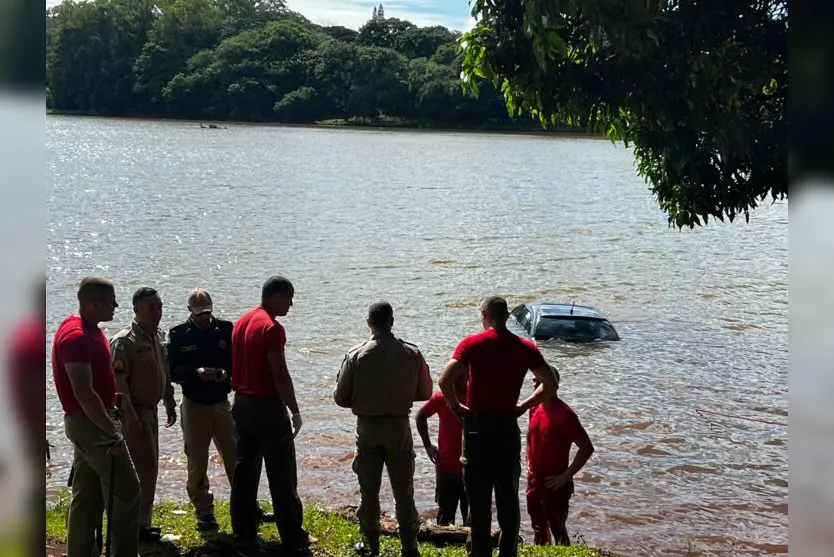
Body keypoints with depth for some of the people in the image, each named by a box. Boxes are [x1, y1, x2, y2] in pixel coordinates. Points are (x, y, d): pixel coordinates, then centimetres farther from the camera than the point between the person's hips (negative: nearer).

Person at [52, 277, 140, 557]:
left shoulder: (87, 329, 11)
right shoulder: (77, 335, -22)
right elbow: (83, 393, -27)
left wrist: (109, 411, 19)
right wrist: (112, 431, -23)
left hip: (87, 421, 10)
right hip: (90, 422, -10)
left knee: (87, 496, 14)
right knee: (126, 491, -4)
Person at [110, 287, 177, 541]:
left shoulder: (158, 337, 10)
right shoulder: (124, 341, -16)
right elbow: (118, 382, -21)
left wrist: (170, 405, 20)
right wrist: (130, 416, -24)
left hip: (151, 409, 9)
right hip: (134, 412, -9)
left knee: (148, 466, 14)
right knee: (144, 468, -8)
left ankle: (143, 520, 25)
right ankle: (138, 524, 1)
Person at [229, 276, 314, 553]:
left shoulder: (241, 322, 10)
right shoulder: (271, 328, -17)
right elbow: (280, 375, -19)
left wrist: (242, 395, 19)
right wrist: (295, 411, -11)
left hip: (241, 402, 8)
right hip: (267, 405, -8)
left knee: (244, 470, 13)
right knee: (281, 475, -1)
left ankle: (243, 533, 18)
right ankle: (293, 538, 4)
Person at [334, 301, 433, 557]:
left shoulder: (356, 355, -11)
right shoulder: (411, 353, -8)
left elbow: (341, 397, -6)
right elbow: (425, 392, 3)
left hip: (367, 428, -1)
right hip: (399, 428, 1)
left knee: (368, 491, 12)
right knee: (403, 491, 9)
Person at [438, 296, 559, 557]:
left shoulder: (471, 344, -8)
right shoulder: (525, 347, 1)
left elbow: (445, 380, -18)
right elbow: (550, 383, 1)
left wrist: (456, 406, -3)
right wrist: (524, 405, 8)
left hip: (478, 425, -2)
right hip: (508, 426, 3)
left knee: (479, 498, 5)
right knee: (509, 496, 13)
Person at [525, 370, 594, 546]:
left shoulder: (564, 414, -19)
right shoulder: (535, 409, 4)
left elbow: (587, 447, -19)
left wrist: (566, 475, -18)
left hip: (554, 484, -7)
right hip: (534, 481, 7)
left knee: (558, 531, 0)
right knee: (539, 528, 19)